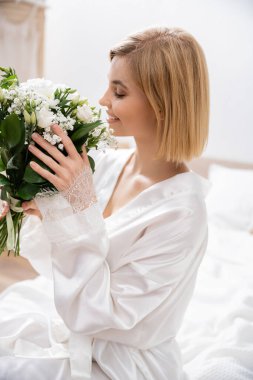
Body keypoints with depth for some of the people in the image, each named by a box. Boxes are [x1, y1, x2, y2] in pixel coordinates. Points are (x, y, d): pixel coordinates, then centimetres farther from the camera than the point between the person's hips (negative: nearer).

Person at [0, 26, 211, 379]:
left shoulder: (181, 209, -26)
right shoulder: (109, 163, -7)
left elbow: (97, 312, -23)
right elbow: (57, 262, 2)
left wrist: (80, 206, -30)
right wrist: (47, 209, -18)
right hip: (67, 319, 6)